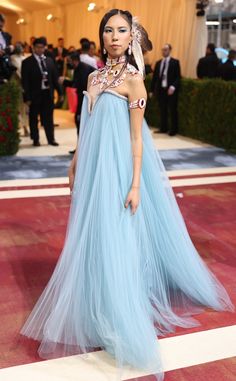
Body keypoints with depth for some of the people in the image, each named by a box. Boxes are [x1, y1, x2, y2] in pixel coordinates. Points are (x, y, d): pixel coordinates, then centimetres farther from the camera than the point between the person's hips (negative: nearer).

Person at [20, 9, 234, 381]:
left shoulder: (133, 79, -10)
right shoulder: (95, 77, 10)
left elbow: (136, 138, -13)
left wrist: (135, 185, -17)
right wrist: (76, 162, 17)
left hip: (116, 168, -7)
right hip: (92, 167, 7)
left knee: (114, 240, -1)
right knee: (91, 237, 16)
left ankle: (118, 321, 15)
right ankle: (93, 310, 35)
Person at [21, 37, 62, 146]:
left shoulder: (49, 61, 8)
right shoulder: (27, 62, -4)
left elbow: (55, 78, 9)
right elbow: (25, 81, -7)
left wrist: (59, 92, 3)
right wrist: (27, 97, -13)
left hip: (48, 93, 3)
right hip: (35, 94, -3)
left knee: (48, 117, 10)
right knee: (34, 118, 8)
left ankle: (51, 138, 18)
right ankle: (35, 139, 19)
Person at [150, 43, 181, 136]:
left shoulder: (175, 62, -1)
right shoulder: (158, 63, 12)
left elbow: (178, 76, -7)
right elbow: (154, 77, 13)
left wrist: (173, 87, -21)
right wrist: (152, 90, 10)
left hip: (171, 90, -4)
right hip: (160, 90, 4)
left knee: (173, 110, 3)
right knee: (162, 110, 9)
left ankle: (174, 129, 12)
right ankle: (163, 128, 18)